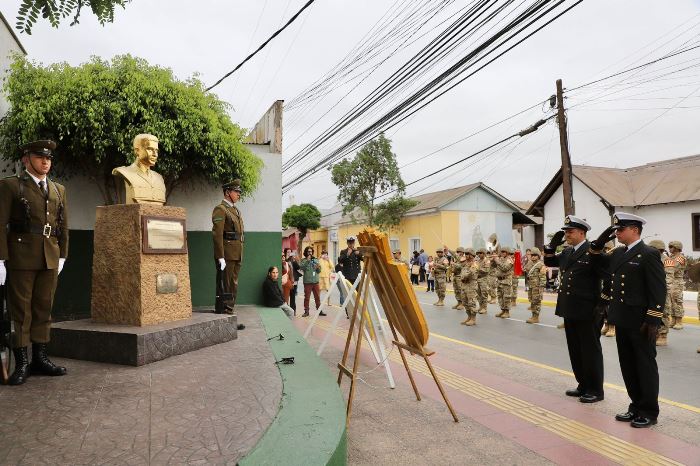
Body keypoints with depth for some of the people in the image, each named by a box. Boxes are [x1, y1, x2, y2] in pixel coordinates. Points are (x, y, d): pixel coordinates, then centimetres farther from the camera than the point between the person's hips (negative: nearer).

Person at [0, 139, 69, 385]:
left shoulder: (59, 189, 15)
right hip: (20, 258, -4)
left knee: (43, 309, 8)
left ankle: (40, 359, 15)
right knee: (20, 311, 0)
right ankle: (21, 364, 6)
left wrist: (62, 256, 11)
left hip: (50, 259, 4)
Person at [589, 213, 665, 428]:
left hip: (641, 323, -7)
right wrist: (598, 245, 8)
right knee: (628, 366, 14)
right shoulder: (617, 254, 10)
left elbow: (658, 290, -14)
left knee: (645, 366, 5)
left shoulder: (649, 254, -11)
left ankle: (649, 412, 17)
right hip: (622, 321, 7)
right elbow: (600, 265, 26)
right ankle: (636, 406, 27)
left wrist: (653, 320, -18)